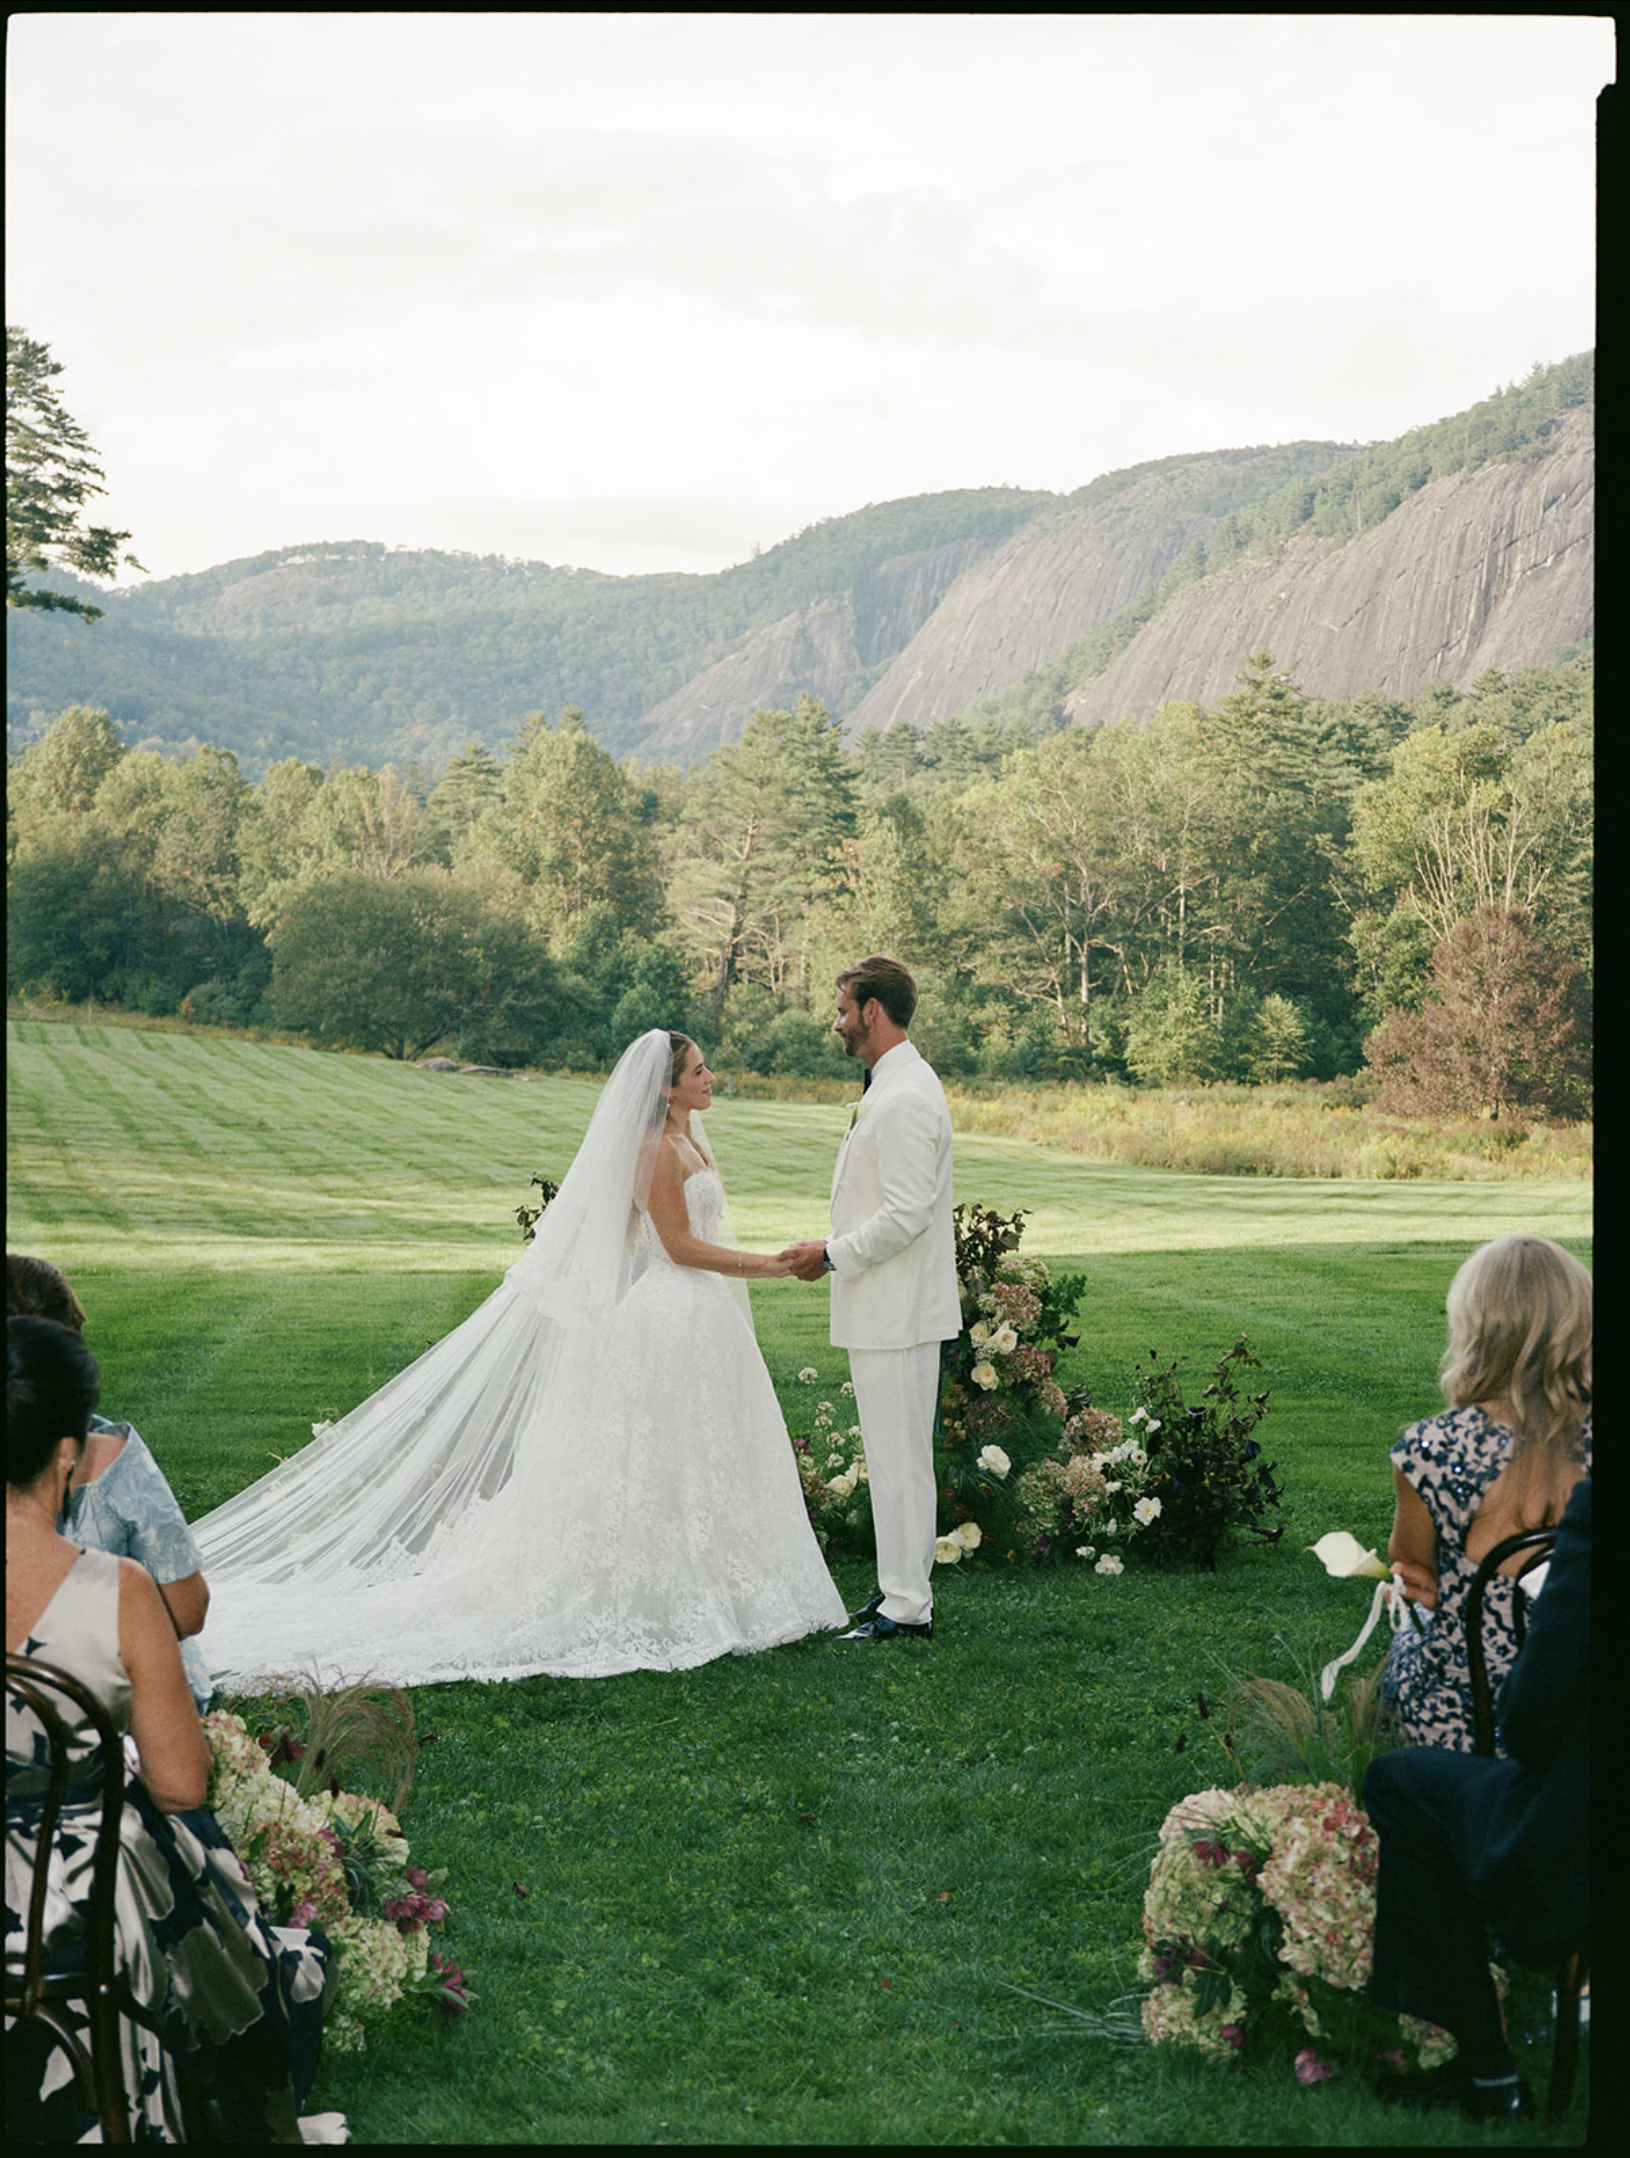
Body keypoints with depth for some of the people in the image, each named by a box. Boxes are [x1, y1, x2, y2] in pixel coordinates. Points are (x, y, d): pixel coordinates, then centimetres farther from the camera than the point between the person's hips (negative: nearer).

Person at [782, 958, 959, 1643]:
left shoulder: (905, 1099, -20)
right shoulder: (893, 1088, 15)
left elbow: (906, 1214, -24)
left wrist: (833, 1254, -14)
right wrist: (835, 1250, 15)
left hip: (896, 1312, -11)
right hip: (885, 1308, 11)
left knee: (899, 1454, -5)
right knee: (893, 1452, 15)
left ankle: (907, 1606, 1)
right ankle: (902, 1587, 22)